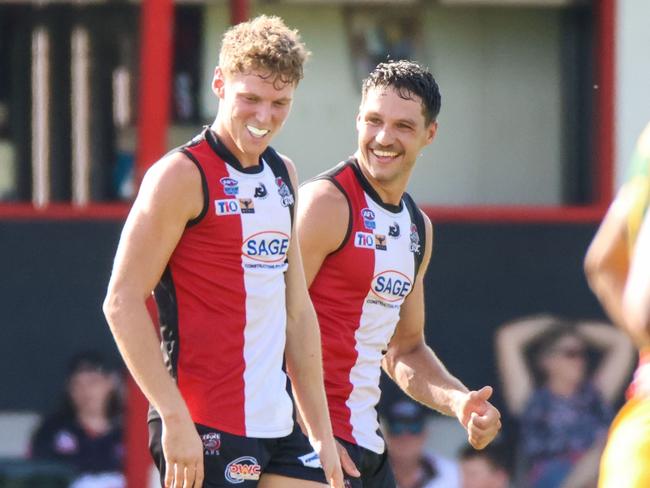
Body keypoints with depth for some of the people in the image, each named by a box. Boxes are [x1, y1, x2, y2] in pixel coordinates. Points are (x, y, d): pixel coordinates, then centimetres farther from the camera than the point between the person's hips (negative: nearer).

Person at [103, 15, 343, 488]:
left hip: (279, 430, 8)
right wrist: (175, 418, -19)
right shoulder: (182, 175, -8)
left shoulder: (283, 175, 16)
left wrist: (322, 432, 17)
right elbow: (123, 301, -13)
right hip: (206, 430, -8)